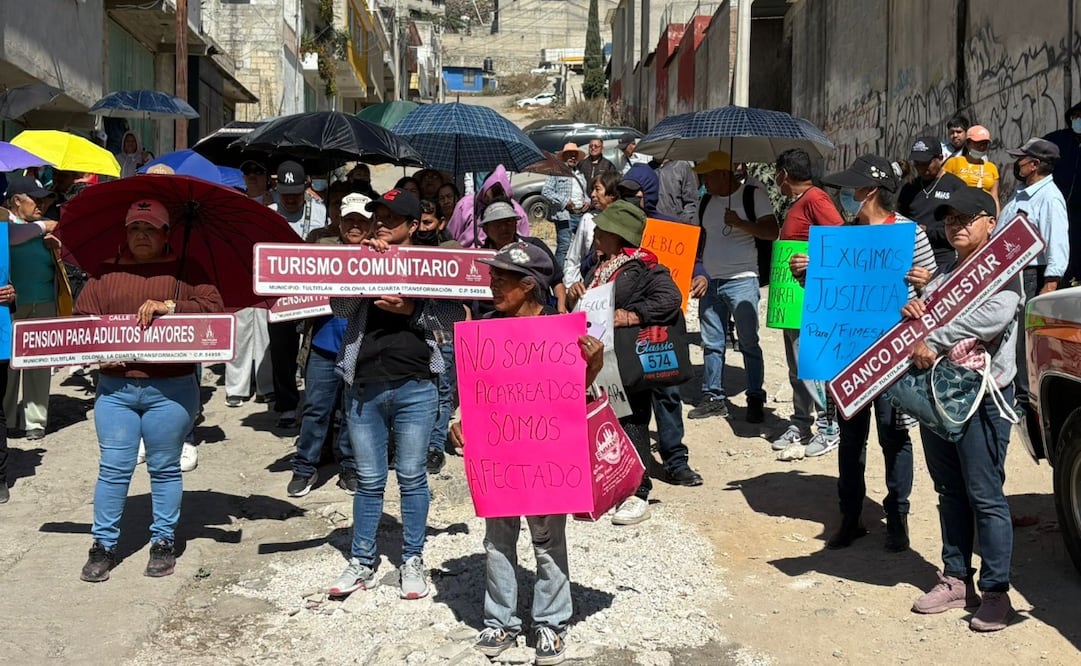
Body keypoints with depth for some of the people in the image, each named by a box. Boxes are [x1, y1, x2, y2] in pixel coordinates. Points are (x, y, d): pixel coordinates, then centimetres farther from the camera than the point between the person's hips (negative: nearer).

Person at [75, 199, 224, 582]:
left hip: (170, 390, -2)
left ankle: (163, 543, 21)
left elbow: (213, 307, -8)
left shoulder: (186, 272, 4)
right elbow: (82, 318, 9)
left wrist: (170, 306, -20)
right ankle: (103, 546, 15)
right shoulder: (106, 274, 12)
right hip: (115, 387, 2)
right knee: (113, 469, 4)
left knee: (165, 469, 8)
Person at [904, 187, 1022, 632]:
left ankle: (995, 591, 4)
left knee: (985, 495, -4)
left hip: (981, 396, -7)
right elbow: (924, 311, 18)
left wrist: (935, 340, -25)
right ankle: (956, 580, 22)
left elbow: (997, 313, -26)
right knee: (950, 491, 13)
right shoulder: (945, 272, 17)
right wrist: (911, 309, -6)